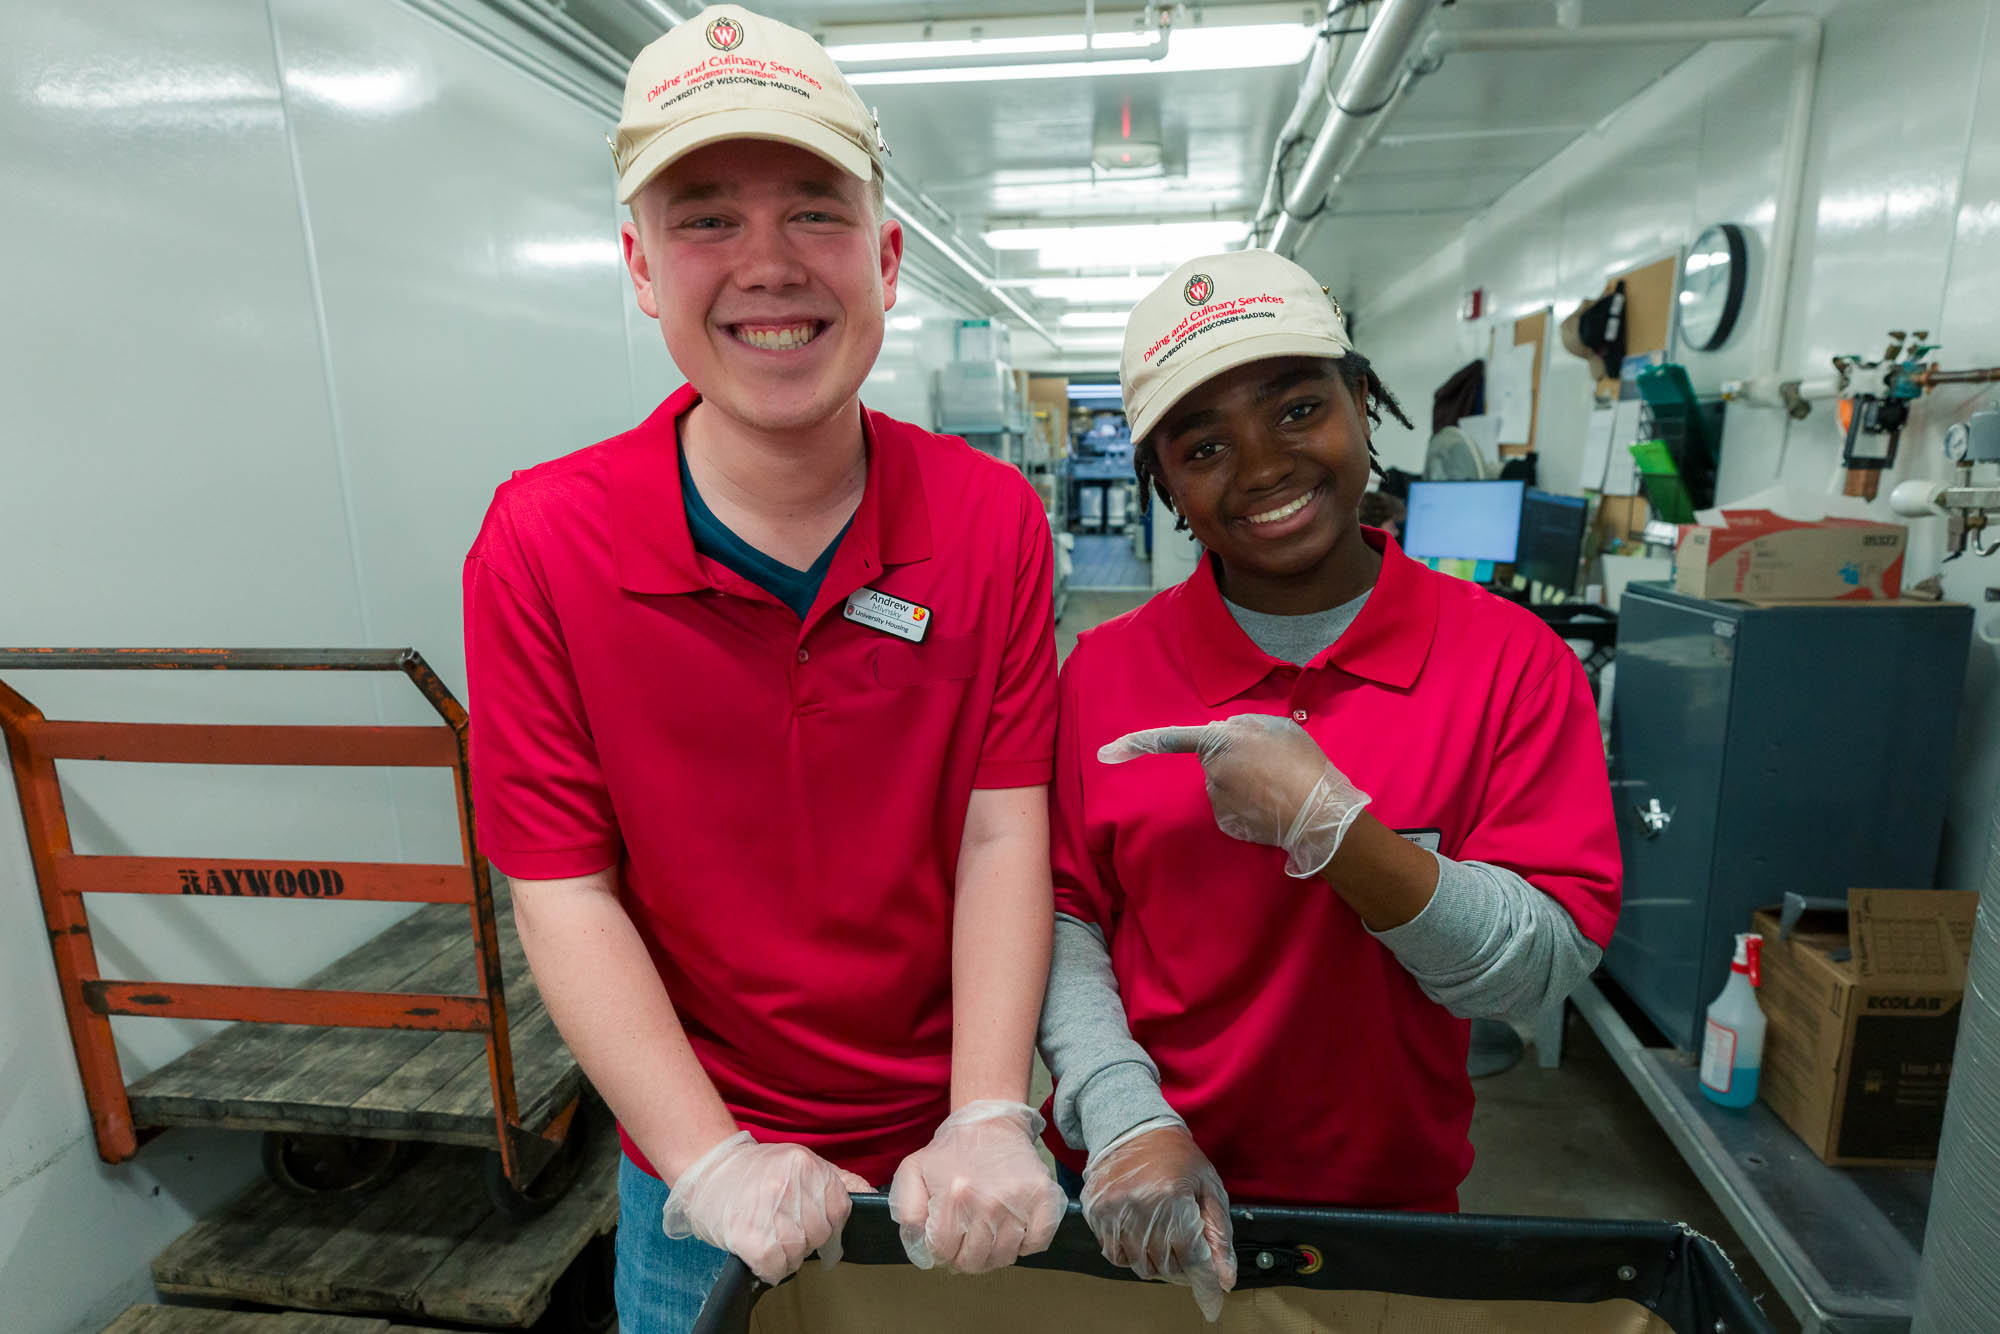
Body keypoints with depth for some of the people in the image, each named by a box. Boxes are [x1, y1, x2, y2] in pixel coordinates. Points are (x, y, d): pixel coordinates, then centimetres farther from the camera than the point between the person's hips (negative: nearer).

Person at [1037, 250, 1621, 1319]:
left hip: (1389, 1195, 0)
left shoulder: (1511, 662, -11)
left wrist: (1329, 825, -27)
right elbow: (1061, 917, -8)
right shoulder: (1107, 669, -9)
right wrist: (1126, 1121, -19)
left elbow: (1545, 968, -15)